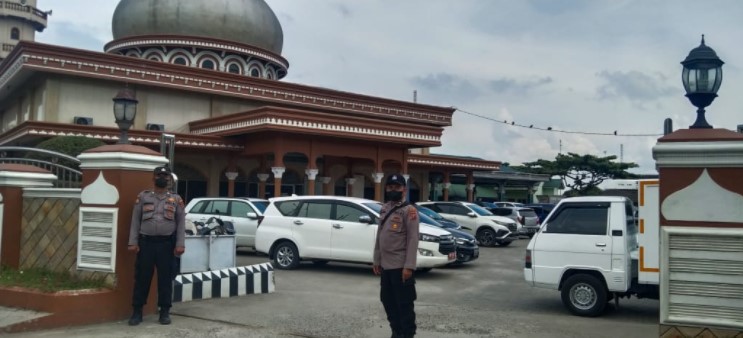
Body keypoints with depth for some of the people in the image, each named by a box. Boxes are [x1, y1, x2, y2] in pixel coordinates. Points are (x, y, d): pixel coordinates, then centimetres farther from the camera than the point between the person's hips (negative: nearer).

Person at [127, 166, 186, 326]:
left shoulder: (176, 199, 7)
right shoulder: (143, 197, 8)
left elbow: (181, 223, 3)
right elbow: (135, 220, 6)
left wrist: (180, 244, -6)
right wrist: (133, 242, -3)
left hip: (167, 243, 0)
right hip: (146, 242, 0)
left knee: (165, 278, 5)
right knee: (142, 277, 4)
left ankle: (165, 312, 15)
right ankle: (137, 311, 15)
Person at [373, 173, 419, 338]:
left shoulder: (409, 210, -9)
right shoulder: (384, 209, 13)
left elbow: (412, 240, -14)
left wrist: (409, 266, -19)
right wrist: (377, 260, 15)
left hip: (400, 266, -7)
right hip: (385, 265, 8)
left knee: (404, 303, -1)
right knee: (387, 301, 14)